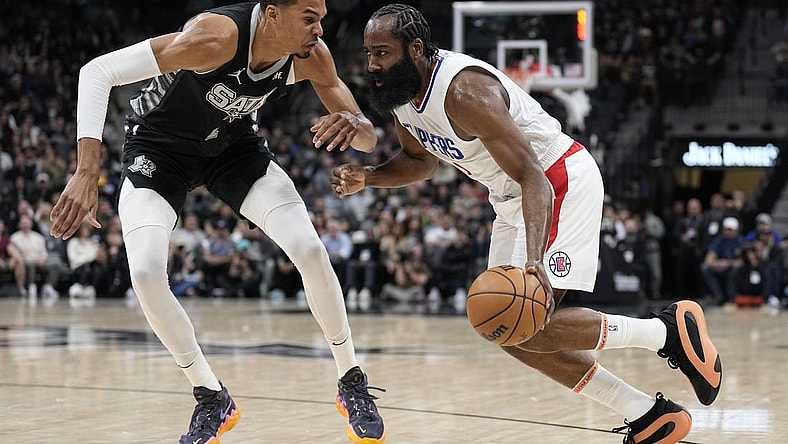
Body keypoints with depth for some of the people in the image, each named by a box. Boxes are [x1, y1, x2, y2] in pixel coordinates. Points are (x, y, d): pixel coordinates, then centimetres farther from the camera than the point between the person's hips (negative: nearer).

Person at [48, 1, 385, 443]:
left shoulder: (311, 56, -21)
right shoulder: (218, 36, -37)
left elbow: (368, 139, -10)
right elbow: (98, 72, -36)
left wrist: (354, 125, -38)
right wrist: (87, 173, -45)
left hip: (235, 142, 3)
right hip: (160, 145, -3)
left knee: (311, 250, -14)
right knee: (146, 274, -22)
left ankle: (353, 387, 6)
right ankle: (213, 400, -2)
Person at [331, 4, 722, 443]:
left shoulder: (464, 91, -29)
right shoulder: (400, 93, -2)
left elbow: (533, 177, -34)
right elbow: (420, 160, 18)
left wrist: (534, 262, -47)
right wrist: (367, 177, -2)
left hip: (562, 183, -10)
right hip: (512, 199, 10)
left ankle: (669, 331, -4)